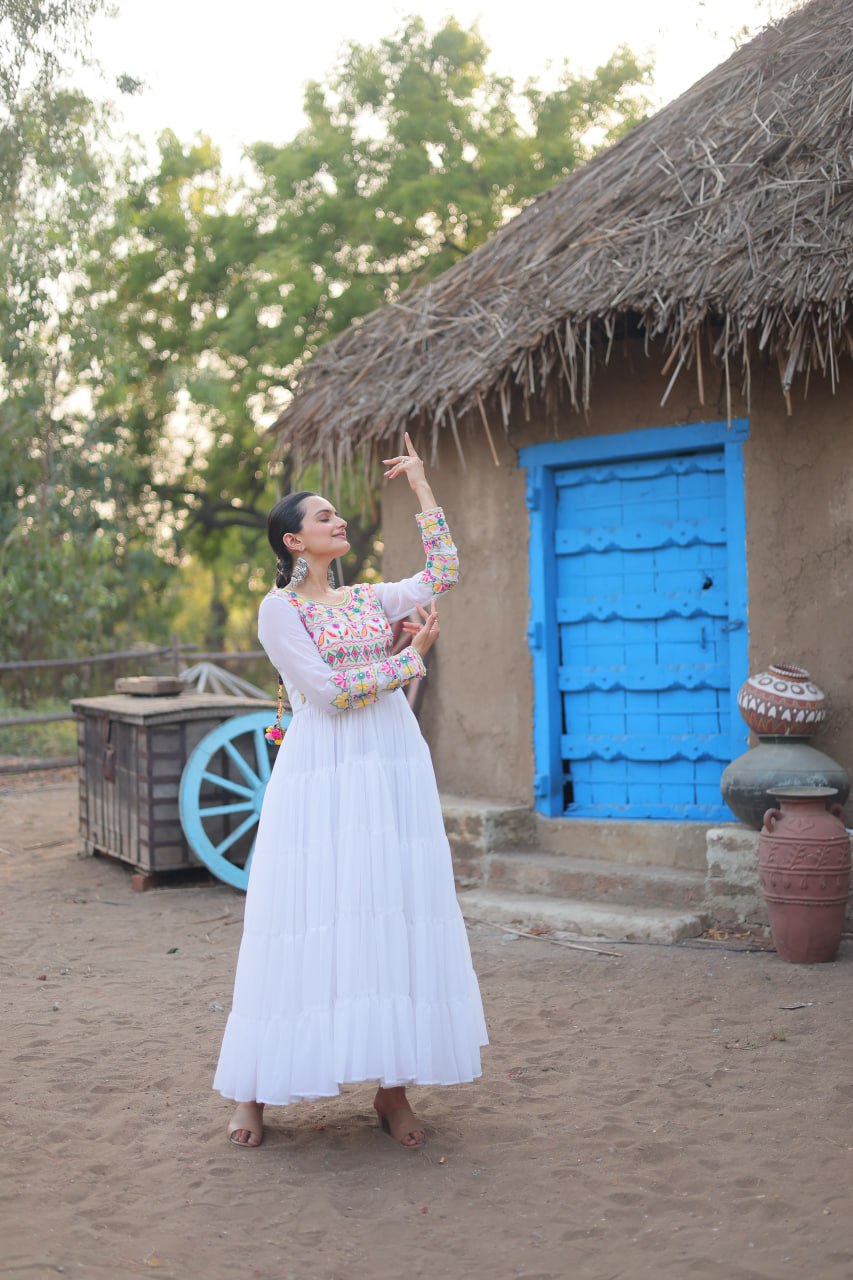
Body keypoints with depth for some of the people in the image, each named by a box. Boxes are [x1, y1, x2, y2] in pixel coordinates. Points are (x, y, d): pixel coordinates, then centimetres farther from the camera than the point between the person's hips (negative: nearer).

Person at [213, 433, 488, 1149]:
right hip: (324, 773, -5)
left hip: (395, 768, 5)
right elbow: (328, 691, -10)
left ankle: (393, 1088, 7)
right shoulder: (280, 609, 0)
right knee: (313, 918, -5)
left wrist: (422, 486, 14)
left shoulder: (368, 600, 17)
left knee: (395, 914, 1)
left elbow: (443, 576, 9)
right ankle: (255, 1090, 7)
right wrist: (412, 658, -4)